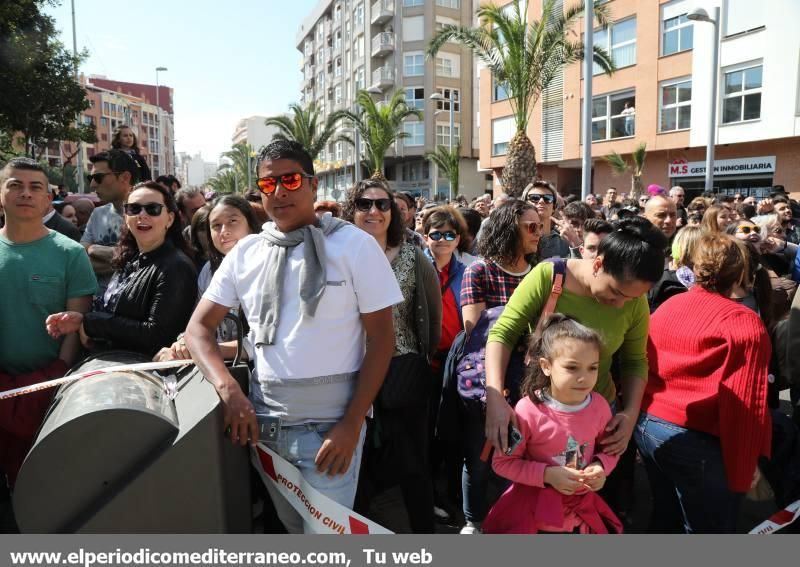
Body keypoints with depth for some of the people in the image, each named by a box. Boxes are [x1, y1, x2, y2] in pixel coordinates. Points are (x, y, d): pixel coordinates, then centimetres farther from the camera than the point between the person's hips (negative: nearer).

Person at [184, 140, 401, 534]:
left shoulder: (355, 245, -7)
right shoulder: (245, 252, 5)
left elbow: (381, 336, -8)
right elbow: (199, 327, 7)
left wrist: (352, 424, -14)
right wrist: (229, 391, -10)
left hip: (330, 423, -4)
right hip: (262, 420, 5)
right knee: (290, 527, 22)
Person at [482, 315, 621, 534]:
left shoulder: (599, 406, -9)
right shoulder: (528, 410, -22)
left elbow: (611, 448, 8)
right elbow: (503, 462, -15)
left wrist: (601, 466, -12)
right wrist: (547, 474, -23)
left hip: (581, 508, 4)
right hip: (532, 509, -4)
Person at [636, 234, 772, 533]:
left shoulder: (666, 306, 5)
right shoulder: (744, 324, -14)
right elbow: (745, 405, -18)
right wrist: (743, 469, -9)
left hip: (646, 425, 7)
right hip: (696, 441, -7)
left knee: (665, 518, 23)